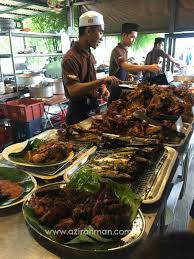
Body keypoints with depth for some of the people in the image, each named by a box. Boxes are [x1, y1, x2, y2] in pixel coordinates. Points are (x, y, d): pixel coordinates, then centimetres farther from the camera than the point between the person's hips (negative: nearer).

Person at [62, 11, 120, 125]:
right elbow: (73, 90, -28)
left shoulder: (90, 55, 8)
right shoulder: (70, 58, -19)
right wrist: (102, 81, -32)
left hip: (93, 108, 8)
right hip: (79, 112, -8)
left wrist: (102, 86, -1)